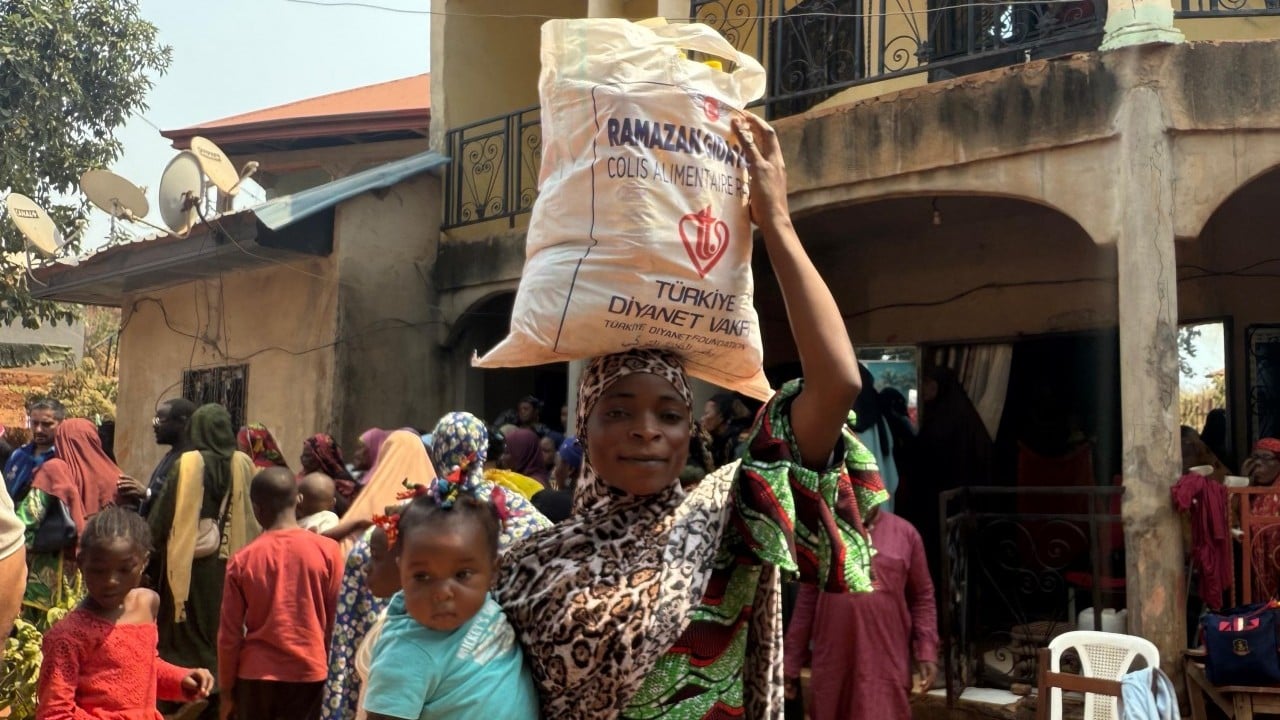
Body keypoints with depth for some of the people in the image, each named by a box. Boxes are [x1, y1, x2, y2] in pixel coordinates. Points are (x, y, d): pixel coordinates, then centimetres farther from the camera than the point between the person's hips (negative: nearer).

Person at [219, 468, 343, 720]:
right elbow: (335, 622, -1)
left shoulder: (242, 560, -6)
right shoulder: (327, 550, -7)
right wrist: (330, 668, 12)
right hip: (309, 673, 0)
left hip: (256, 675, 1)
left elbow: (229, 634, -2)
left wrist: (226, 689, 9)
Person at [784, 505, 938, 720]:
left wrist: (927, 652, -2)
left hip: (886, 665, -1)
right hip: (832, 664, 2)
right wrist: (792, 662, 7)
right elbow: (807, 600, 7)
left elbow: (922, 598, 6)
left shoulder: (905, 533, 1)